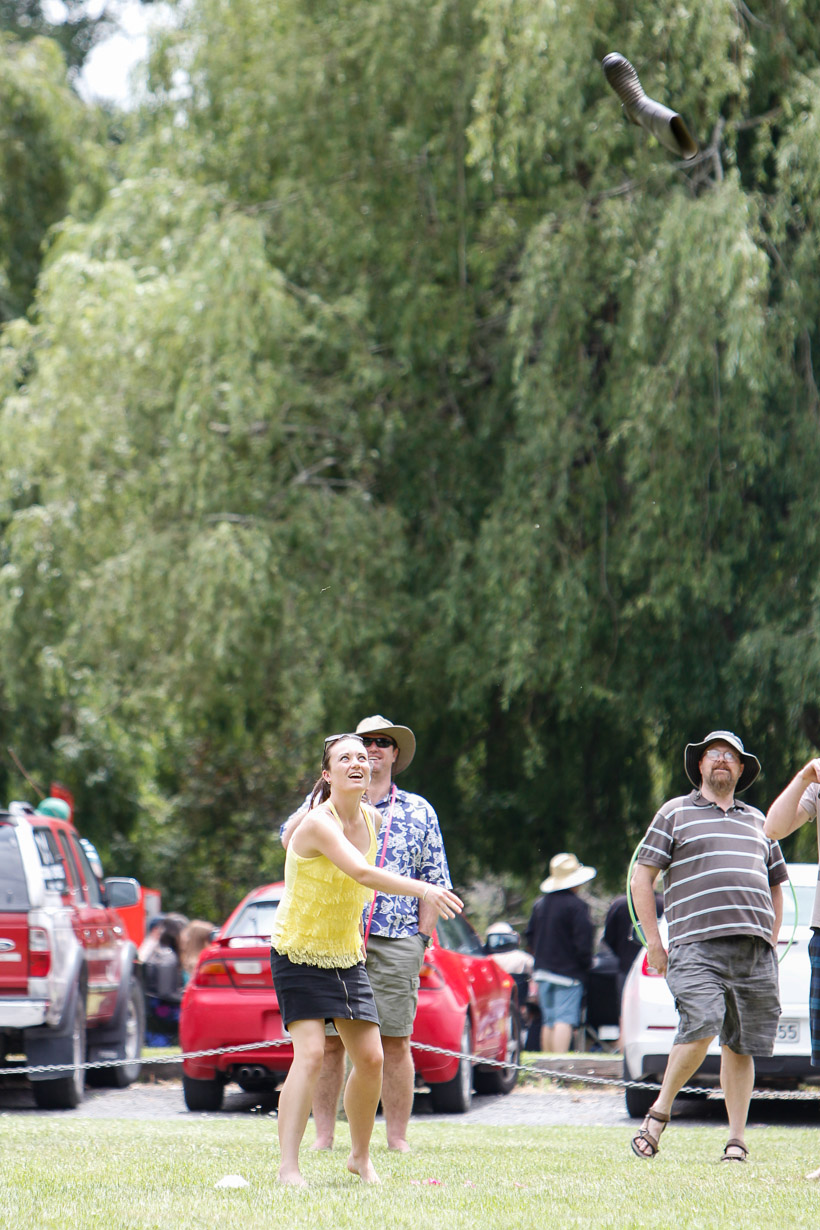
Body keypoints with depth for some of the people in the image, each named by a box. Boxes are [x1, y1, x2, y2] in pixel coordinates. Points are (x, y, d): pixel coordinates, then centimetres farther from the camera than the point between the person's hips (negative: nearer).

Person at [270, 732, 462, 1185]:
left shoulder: (372, 819, 2)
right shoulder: (317, 823, -22)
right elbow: (362, 873, -38)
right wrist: (422, 889, -48)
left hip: (347, 955, 7)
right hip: (297, 950, -7)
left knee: (370, 1058, 3)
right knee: (311, 1053, -20)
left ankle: (360, 1156, 24)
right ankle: (288, 1166, -20)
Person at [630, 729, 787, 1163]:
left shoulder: (757, 821, 23)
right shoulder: (676, 813, 11)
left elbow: (775, 886, 29)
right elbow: (642, 877, 8)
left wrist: (771, 944, 17)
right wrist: (653, 940, 0)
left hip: (754, 951, 4)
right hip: (697, 947, -4)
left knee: (740, 1046, 2)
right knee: (700, 1029, -21)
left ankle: (737, 1140, 7)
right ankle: (659, 1112, -3)